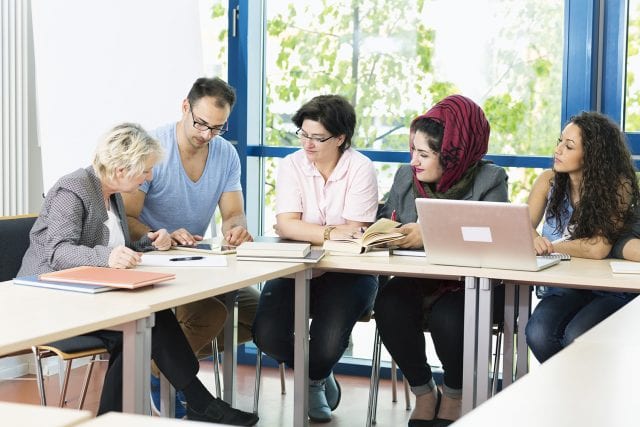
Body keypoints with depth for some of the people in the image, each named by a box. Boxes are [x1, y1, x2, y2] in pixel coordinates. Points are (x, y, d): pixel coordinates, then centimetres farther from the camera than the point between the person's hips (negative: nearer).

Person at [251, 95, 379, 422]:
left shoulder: (360, 169, -6)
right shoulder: (292, 165, 1)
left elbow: (354, 233, -13)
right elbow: (287, 225, -11)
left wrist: (301, 231, -14)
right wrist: (331, 233, -23)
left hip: (347, 272, -3)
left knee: (327, 345, -25)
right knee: (267, 335, -20)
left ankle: (314, 379, 18)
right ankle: (320, 375, 15)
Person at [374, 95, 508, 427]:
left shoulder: (489, 180, -7)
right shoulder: (405, 176, 9)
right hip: (417, 283, 4)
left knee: (447, 317, -35)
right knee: (388, 304, -28)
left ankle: (454, 396, -1)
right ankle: (423, 392, -4)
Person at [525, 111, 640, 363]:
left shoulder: (618, 187, -11)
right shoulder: (550, 181, 0)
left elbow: (599, 248, -20)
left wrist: (550, 246, -12)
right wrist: (534, 240, -25)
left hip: (609, 292, -3)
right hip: (562, 289, 3)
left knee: (576, 337, -31)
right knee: (538, 333, -28)